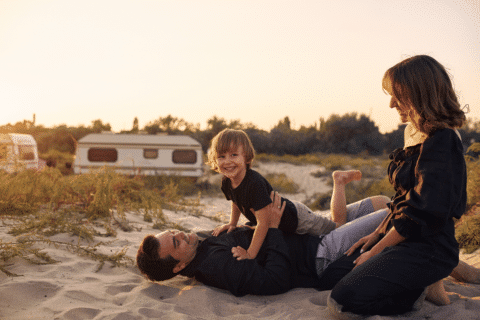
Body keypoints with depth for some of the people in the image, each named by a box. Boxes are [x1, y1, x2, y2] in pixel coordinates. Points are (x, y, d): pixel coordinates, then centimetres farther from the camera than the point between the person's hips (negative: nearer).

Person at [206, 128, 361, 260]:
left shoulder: (255, 183, -40)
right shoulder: (226, 183, -14)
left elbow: (263, 222, -39)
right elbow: (236, 202, 11)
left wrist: (250, 254, -36)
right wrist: (232, 224, 3)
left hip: (296, 219, -8)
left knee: (339, 227, 13)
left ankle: (339, 181, 21)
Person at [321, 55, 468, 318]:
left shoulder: (441, 141, -20)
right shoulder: (418, 135, 11)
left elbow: (423, 214, -22)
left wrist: (376, 251, -13)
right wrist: (377, 234, 11)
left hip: (426, 247, -10)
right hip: (401, 237, 10)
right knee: (331, 276, 7)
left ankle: (423, 288, -2)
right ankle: (421, 281, 8)